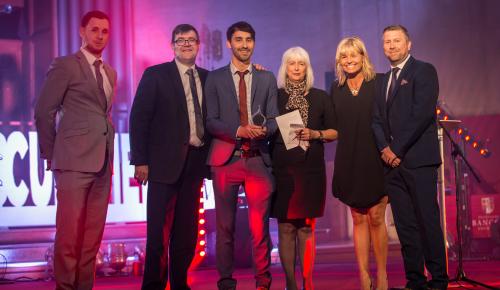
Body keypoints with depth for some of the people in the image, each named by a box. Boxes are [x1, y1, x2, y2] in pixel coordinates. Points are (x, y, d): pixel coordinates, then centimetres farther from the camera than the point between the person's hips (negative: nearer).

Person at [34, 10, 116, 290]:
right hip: (75, 161, -6)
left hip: (103, 162, 6)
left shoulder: (110, 73, 18)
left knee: (94, 232, 7)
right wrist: (51, 155, -1)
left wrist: (109, 155, 13)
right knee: (70, 231, -5)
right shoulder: (65, 66, -1)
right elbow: (44, 112, -2)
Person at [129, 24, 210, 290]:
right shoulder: (155, 75, 1)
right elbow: (139, 118, -3)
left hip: (195, 161, 4)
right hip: (165, 161, -4)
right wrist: (140, 160, -9)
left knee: (187, 228, 8)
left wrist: (209, 157, 3)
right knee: (160, 228, -2)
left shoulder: (207, 78, 13)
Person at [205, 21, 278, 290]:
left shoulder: (267, 78, 13)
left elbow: (273, 118, 9)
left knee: (260, 225, -2)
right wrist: (239, 131, -15)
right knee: (225, 225, 5)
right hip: (225, 157, -1)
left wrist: (264, 130, -14)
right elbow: (211, 121, 0)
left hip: (258, 158, 1)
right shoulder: (215, 78, 7)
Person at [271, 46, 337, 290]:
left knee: (306, 227, 1)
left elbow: (334, 132, 10)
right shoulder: (275, 96, 8)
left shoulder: (320, 97, 10)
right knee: (285, 227, 0)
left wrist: (314, 134, -7)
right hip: (282, 169, 0)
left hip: (311, 170, 0)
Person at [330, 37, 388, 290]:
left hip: (375, 159, -3)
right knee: (358, 219, 5)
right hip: (348, 162, 3)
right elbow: (333, 127, 13)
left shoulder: (378, 84, 0)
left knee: (376, 218, -2)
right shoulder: (336, 89, 10)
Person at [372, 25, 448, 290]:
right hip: (392, 160, 6)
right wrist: (385, 148, -3)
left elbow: (422, 113, -11)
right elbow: (378, 119, 15)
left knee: (428, 221, -5)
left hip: (417, 159, -6)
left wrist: (398, 149, -11)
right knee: (405, 225, 5)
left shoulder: (423, 71, 0)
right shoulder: (384, 80, 21)